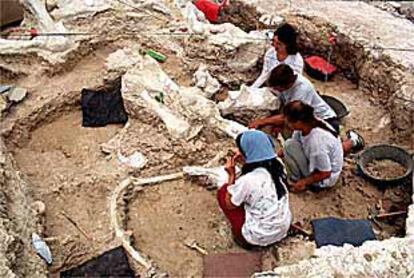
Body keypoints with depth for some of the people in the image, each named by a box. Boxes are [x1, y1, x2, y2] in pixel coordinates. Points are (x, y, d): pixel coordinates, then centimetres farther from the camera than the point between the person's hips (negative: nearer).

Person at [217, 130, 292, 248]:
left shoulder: (246, 181, -28)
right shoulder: (278, 165, -9)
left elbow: (229, 205, -8)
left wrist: (232, 175, -6)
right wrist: (245, 162, 3)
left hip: (258, 238, -7)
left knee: (222, 191, 5)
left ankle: (244, 237, 11)